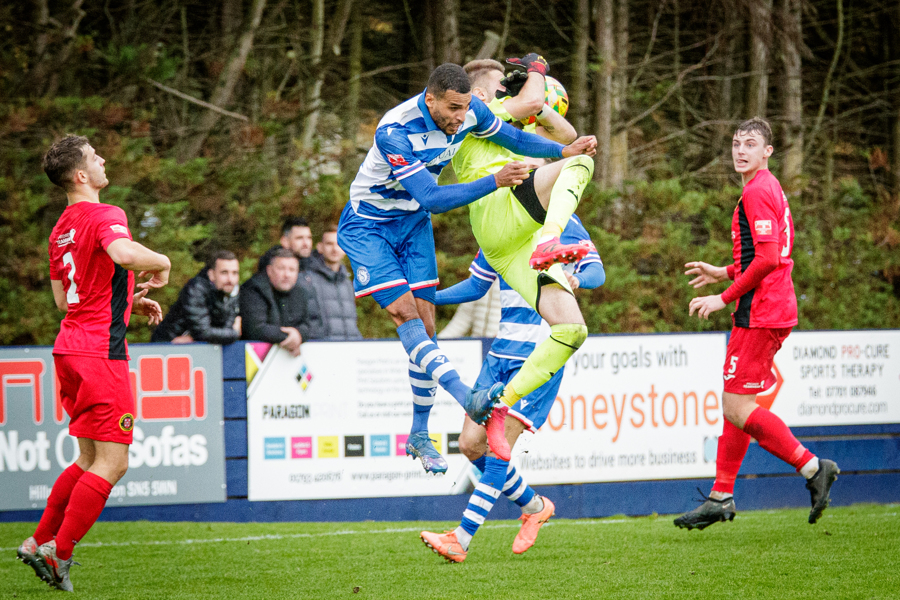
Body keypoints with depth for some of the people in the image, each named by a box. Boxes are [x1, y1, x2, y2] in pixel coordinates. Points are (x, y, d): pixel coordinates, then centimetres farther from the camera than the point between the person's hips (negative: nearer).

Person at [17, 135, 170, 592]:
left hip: (69, 348, 9)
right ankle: (58, 554, -7)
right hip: (100, 352, -9)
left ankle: (39, 542, 18)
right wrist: (161, 263, -13)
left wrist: (130, 301, 23)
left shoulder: (61, 229, 17)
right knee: (112, 463, -6)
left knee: (91, 460, 18)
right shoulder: (105, 216, -12)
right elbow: (124, 254, -34)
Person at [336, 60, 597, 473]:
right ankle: (468, 399, -33)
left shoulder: (468, 110, -15)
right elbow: (432, 198, -38)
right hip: (367, 225, -6)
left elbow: (513, 138, 5)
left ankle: (419, 436, 7)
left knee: (425, 322, 0)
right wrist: (494, 181, -43)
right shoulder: (395, 132, -35)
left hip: (413, 223, 6)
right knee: (404, 312, -22)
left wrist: (564, 150, -5)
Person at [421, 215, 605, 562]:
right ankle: (533, 507, 23)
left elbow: (597, 272, -12)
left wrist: (576, 279, -36)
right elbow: (476, 286, 22)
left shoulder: (565, 225, -3)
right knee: (471, 444, 1)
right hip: (503, 350, 7)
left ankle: (461, 540, -18)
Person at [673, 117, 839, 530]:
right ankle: (721, 497, 15)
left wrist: (724, 298, -15)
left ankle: (812, 467, -10)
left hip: (759, 313, -10)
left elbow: (768, 259, -22)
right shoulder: (771, 190, 19)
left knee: (737, 409, -11)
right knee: (735, 405, 12)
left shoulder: (758, 192, -13)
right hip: (773, 311, 10)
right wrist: (723, 273, 23)